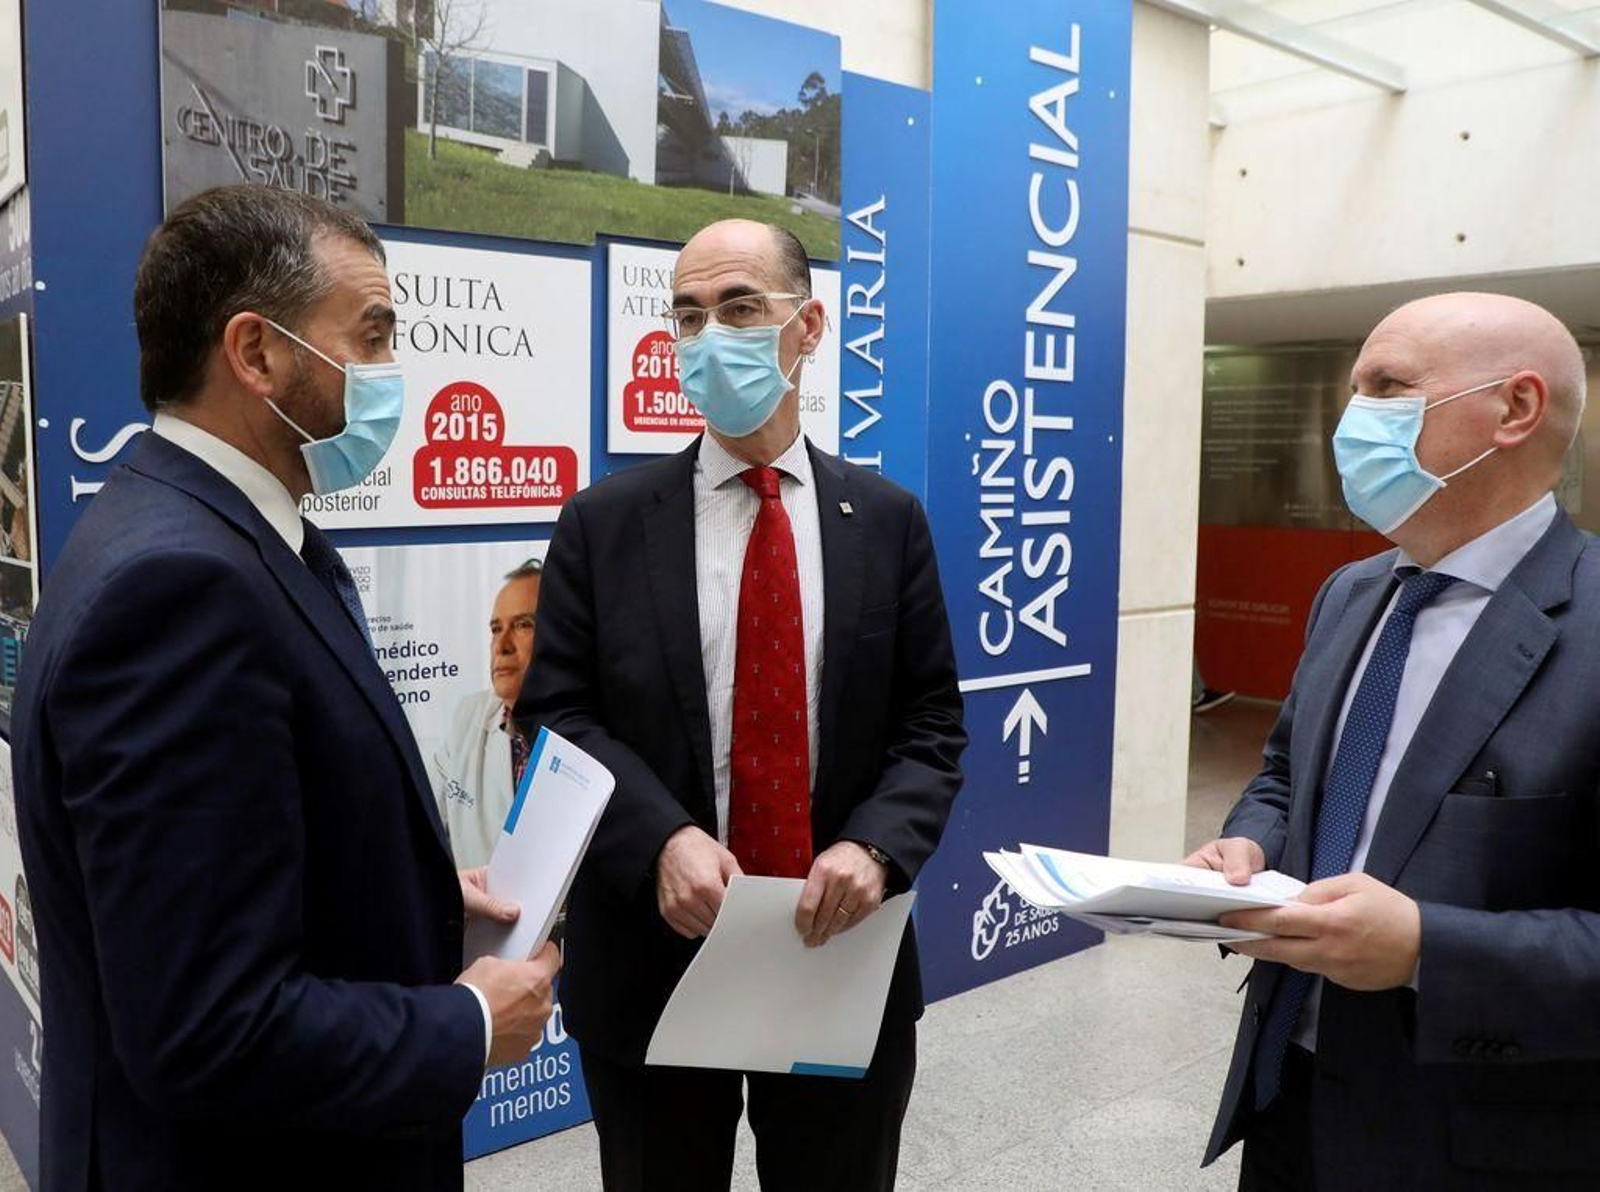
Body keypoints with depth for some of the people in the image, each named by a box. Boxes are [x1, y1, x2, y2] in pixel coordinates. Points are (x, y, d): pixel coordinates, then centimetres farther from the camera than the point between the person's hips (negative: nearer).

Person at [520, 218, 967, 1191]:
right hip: (653, 962, 0)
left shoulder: (887, 519, 3)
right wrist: (663, 838, -21)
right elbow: (558, 713, -4)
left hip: (847, 962, 1)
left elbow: (932, 724, 1)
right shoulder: (603, 523, 0)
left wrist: (876, 847, -17)